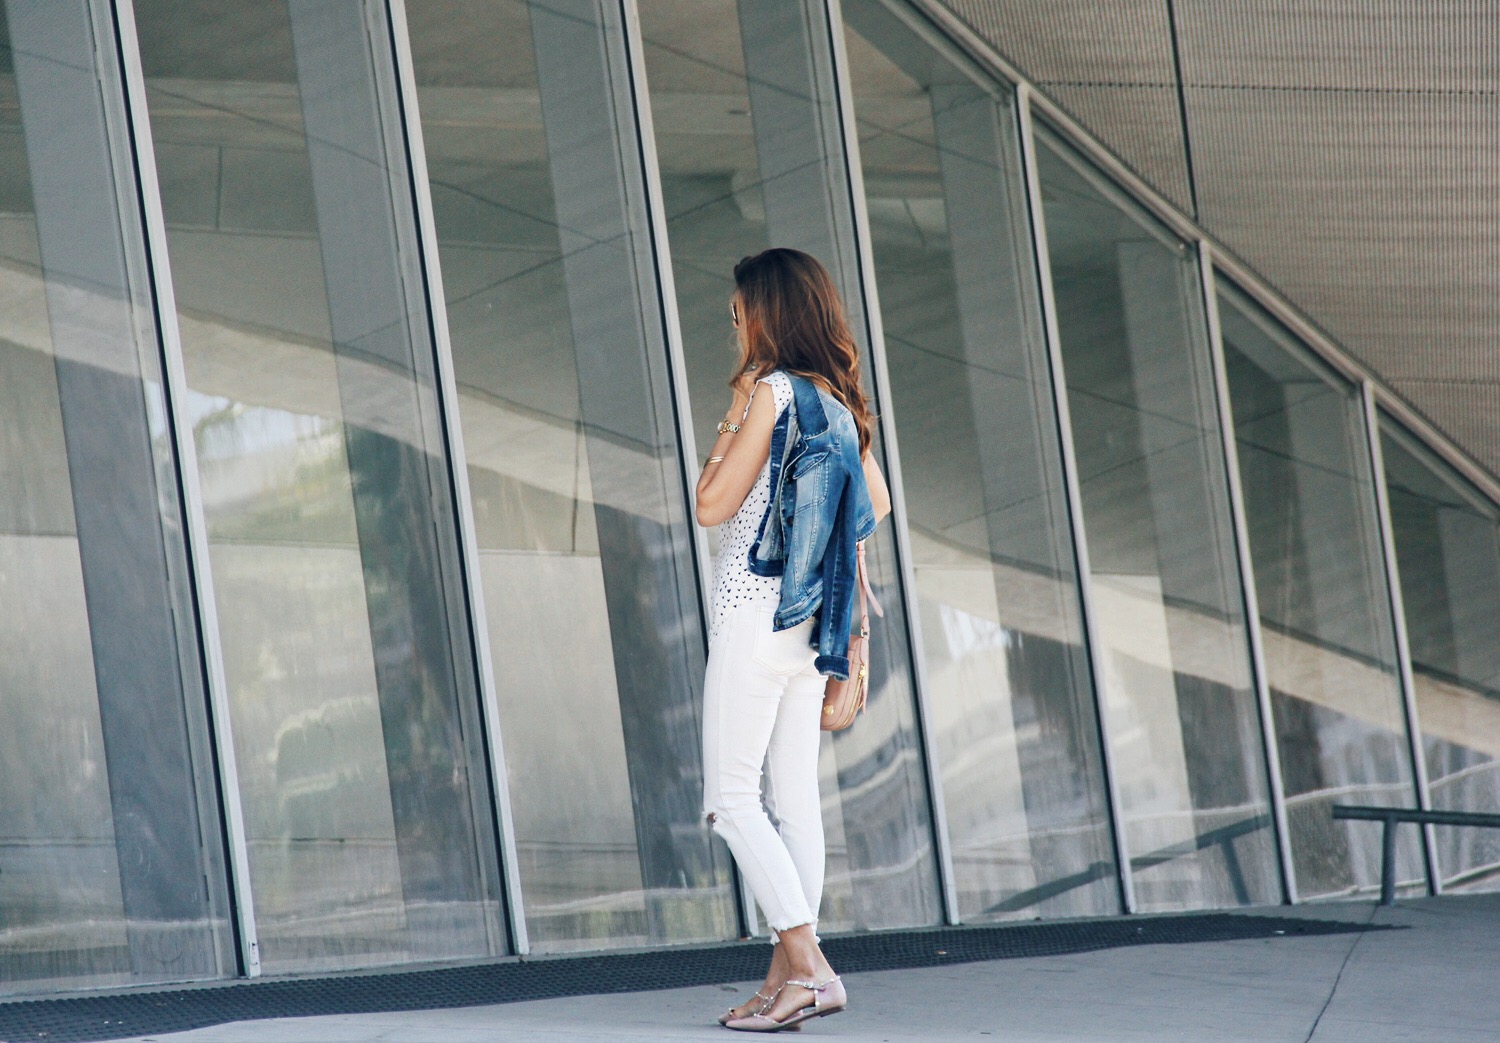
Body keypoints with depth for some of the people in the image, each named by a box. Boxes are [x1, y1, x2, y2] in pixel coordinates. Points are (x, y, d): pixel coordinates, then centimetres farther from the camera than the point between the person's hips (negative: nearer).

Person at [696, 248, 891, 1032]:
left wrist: (733, 423, -1)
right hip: (810, 618, 8)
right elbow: (877, 504, 18)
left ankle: (808, 968, -13)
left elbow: (711, 505, -12)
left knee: (730, 798, -5)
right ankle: (788, 975, 9)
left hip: (755, 612, -8)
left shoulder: (771, 391, -13)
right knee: (794, 796, 8)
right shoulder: (837, 400, 10)